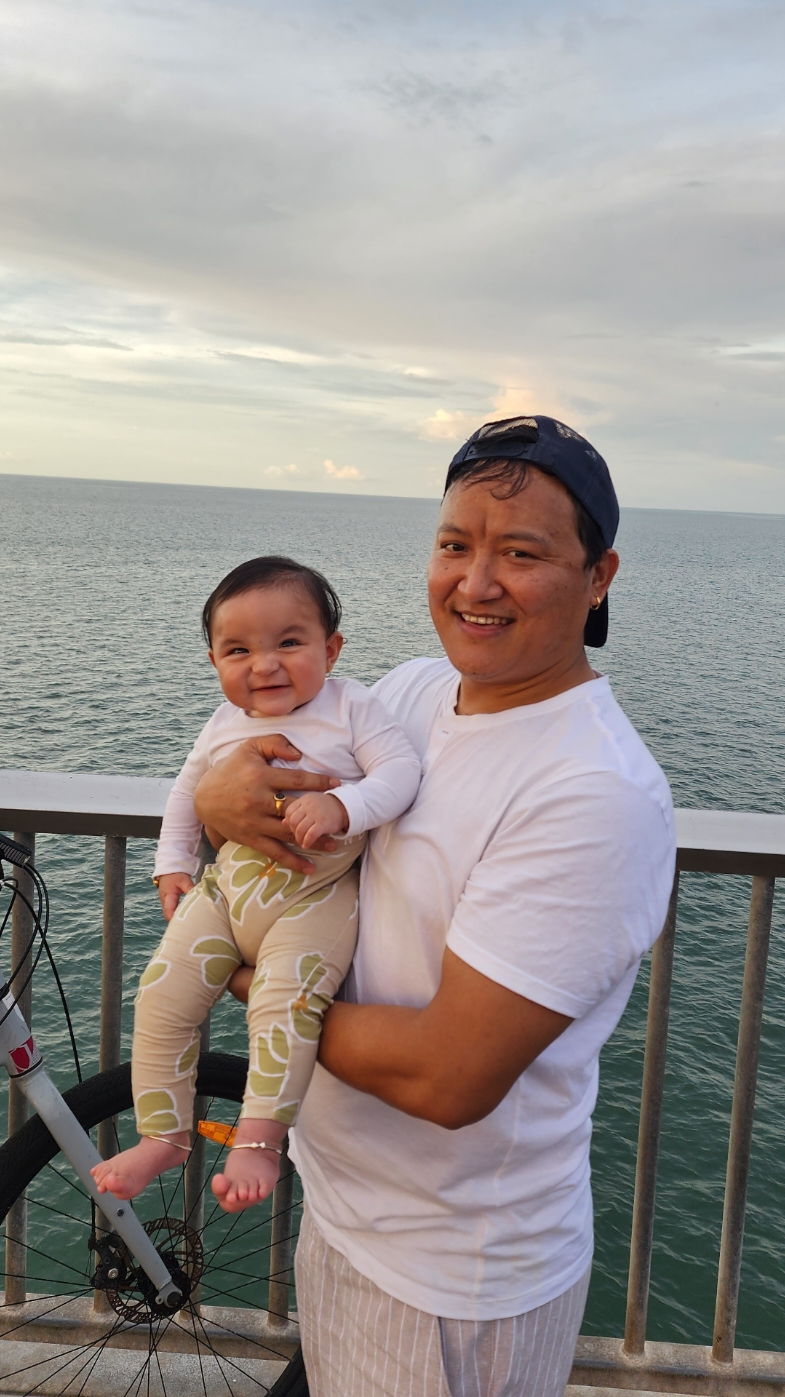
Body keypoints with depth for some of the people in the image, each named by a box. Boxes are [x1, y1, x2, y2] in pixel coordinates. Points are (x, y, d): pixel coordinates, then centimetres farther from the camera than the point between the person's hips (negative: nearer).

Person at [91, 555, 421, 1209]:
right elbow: (189, 789, 23)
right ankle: (163, 1136, 12)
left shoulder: (351, 707, -6)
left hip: (317, 897, -5)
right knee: (162, 996, -5)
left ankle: (259, 1142, -17)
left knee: (286, 1000, -29)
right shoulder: (224, 726, 7)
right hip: (229, 889, 5)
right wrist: (174, 862, 19)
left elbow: (401, 771, -16)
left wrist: (341, 807, -32)